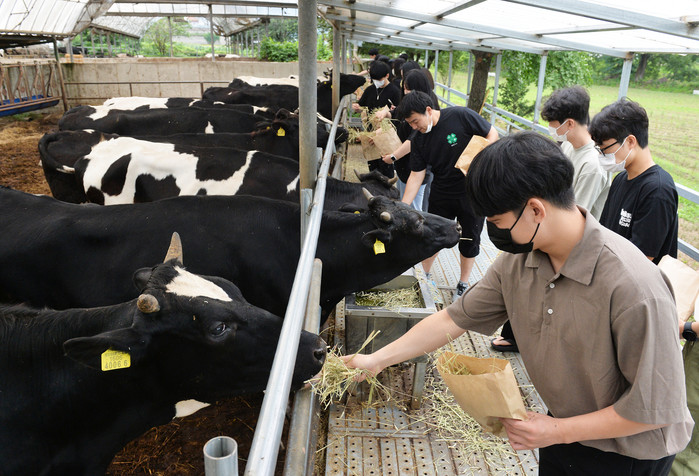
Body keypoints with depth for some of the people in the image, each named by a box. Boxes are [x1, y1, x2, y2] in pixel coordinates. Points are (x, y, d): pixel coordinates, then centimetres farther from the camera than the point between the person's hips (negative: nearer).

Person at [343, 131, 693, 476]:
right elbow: (455, 318, -6)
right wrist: (378, 358, -5)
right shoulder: (516, 259, -15)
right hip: (565, 431, 5)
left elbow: (657, 406, -25)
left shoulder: (634, 288, -35)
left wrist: (558, 431, -20)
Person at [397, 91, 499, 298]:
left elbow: (492, 134, -9)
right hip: (441, 194, 3)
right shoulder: (418, 141, -6)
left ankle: (463, 284, 28)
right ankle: (423, 277, 31)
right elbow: (416, 176, -5)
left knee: (470, 239, 9)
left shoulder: (460, 116, -18)